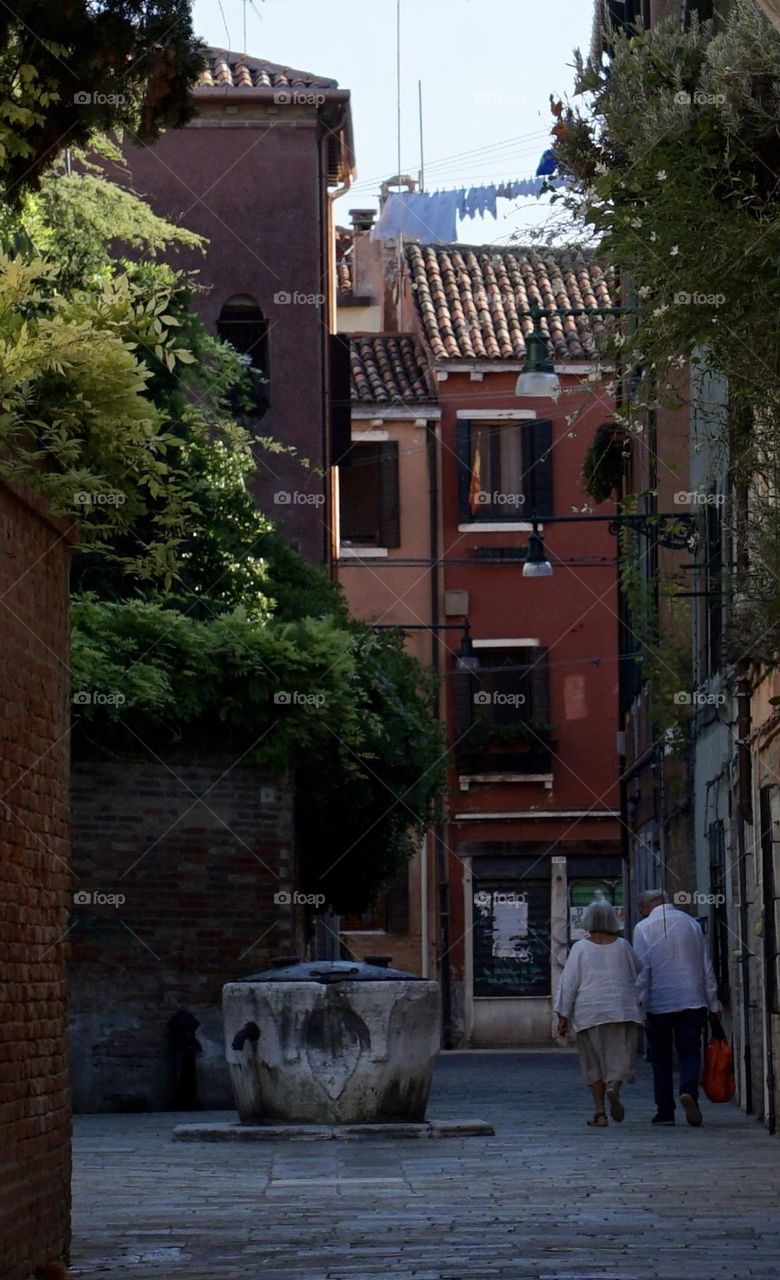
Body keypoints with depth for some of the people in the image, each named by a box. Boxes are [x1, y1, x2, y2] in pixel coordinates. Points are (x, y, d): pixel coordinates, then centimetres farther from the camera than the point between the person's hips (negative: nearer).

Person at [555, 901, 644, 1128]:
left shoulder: (581, 948, -1)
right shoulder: (623, 946, 4)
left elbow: (569, 983, -3)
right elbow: (640, 971, 17)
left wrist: (563, 1016, -1)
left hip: (589, 1011, -1)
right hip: (622, 1009, 1)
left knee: (594, 1061, 8)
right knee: (619, 1056, 4)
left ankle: (599, 1112, 3)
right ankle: (614, 1087, -27)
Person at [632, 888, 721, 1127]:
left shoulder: (643, 928, -4)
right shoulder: (691, 923, 6)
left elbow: (642, 973, -6)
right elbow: (707, 966, 8)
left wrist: (640, 1009, -2)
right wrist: (713, 1004, 13)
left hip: (659, 1004, -2)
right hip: (692, 1001, 2)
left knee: (661, 1058, 8)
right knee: (690, 1053, 4)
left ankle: (665, 1111, 7)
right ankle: (689, 1092, -22)